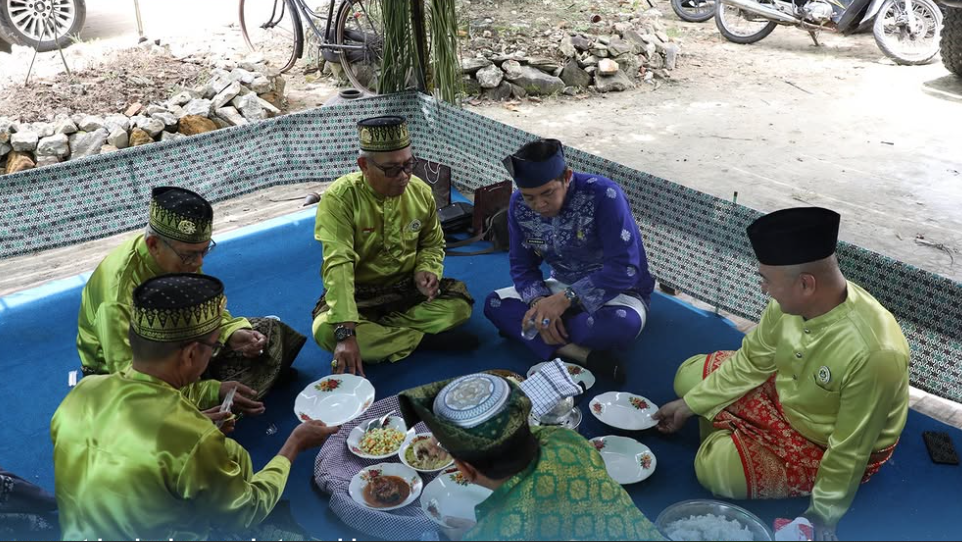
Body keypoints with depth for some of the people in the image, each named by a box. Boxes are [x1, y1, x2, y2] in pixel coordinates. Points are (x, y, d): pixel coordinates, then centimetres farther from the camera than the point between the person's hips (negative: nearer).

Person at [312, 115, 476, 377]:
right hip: (358, 294, -3)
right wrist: (346, 332, -42)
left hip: (407, 287, 4)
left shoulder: (421, 192, -7)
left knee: (460, 302, -20)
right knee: (325, 330, -33)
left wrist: (426, 271, -14)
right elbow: (338, 265, -32)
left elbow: (433, 244, 11)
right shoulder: (339, 199, -23)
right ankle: (426, 337, -22)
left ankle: (376, 333, -16)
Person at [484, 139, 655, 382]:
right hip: (562, 289, 5)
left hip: (617, 290, -5)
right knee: (495, 303, -16)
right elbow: (522, 266, -3)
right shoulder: (519, 206, -10)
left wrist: (565, 299, -35)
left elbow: (625, 269, -29)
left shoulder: (603, 195, -26)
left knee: (622, 324, -39)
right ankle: (582, 354, -29)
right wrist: (540, 303, -24)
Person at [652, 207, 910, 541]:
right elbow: (751, 361, -3)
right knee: (691, 375, 4)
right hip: (785, 395, 6)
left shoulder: (873, 353, -40)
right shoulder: (791, 302, -21)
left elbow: (850, 450, -28)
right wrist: (691, 404, 2)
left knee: (714, 467, -18)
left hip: (828, 446, -6)